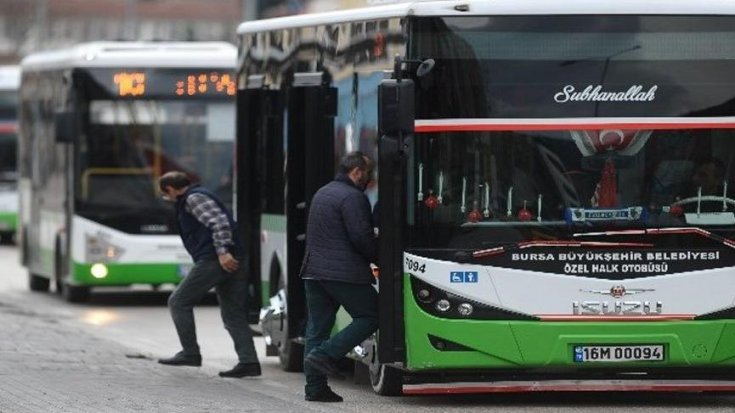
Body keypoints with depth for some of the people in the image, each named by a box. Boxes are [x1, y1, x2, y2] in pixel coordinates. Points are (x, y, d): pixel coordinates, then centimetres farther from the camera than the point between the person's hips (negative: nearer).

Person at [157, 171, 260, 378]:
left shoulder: (194, 198, -4)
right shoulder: (198, 196, 27)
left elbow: (219, 222, -17)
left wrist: (222, 252, -23)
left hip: (213, 260, -10)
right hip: (233, 261, 10)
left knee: (179, 302, 2)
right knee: (233, 314, 7)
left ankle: (190, 353, 2)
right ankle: (248, 361, -2)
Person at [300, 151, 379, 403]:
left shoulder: (322, 193, 19)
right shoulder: (352, 197, -11)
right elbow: (361, 236, -17)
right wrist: (378, 257, 0)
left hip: (314, 270, 9)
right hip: (344, 273, -9)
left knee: (317, 327, 9)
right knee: (370, 317, 1)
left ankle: (315, 386, 5)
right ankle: (326, 354, -12)